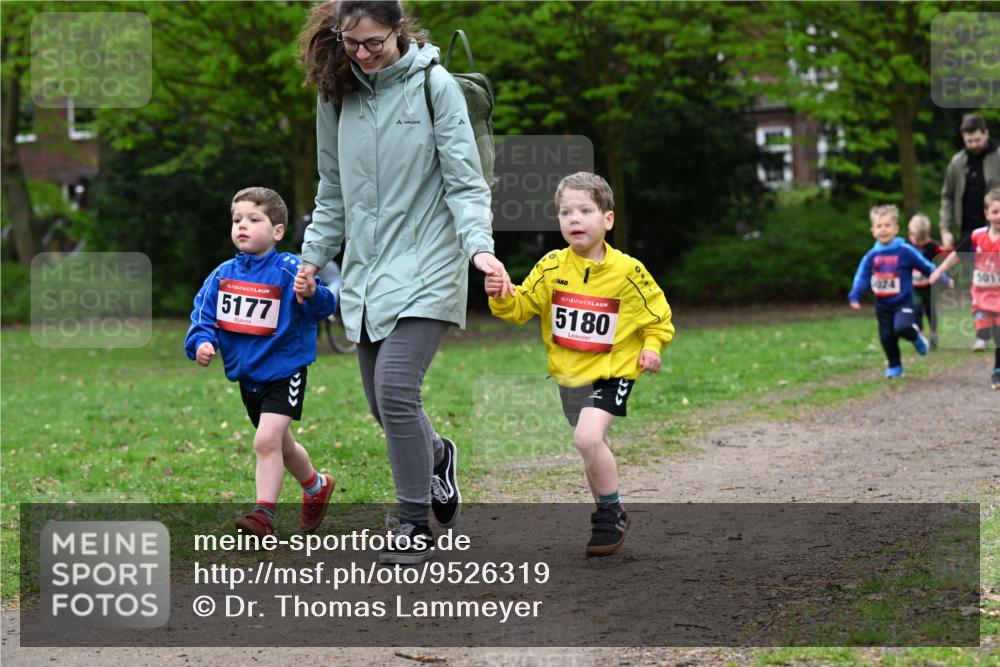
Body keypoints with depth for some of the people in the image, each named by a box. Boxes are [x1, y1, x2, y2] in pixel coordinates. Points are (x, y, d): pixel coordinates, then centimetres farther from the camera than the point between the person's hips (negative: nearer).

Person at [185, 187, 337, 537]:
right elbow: (203, 316, 5)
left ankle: (264, 515, -13)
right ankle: (316, 486, 43)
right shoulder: (222, 274, 0)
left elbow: (322, 307, -25)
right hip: (247, 375, 6)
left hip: (284, 370, -6)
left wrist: (312, 294, -47)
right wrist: (202, 343, -14)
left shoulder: (288, 270, -16)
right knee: (281, 445, 20)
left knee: (267, 440, -20)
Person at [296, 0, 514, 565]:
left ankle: (415, 524, -3)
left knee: (396, 388, -17)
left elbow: (465, 179, -9)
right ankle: (437, 455, 40)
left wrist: (479, 244, -23)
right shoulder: (338, 95, 8)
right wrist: (314, 256, 16)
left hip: (425, 266, -6)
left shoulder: (434, 85, -7)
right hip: (366, 269, 6)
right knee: (381, 398, 8)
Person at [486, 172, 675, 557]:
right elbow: (522, 308, -1)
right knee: (594, 450, 18)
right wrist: (501, 298, -21)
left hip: (611, 372, -5)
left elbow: (658, 313, 2)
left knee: (587, 437, -25)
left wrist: (651, 347, -12)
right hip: (568, 373, 5)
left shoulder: (627, 272, -12)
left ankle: (612, 514, -7)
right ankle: (607, 515, 39)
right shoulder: (551, 268, -5)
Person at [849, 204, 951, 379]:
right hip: (882, 305, 4)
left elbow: (927, 267, -1)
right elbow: (862, 277, 0)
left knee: (902, 328, -27)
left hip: (903, 302, -4)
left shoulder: (905, 251, -11)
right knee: (887, 337, 8)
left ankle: (916, 337, 6)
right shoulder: (872, 256, -1)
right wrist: (855, 296, -14)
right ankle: (894, 366, 27)